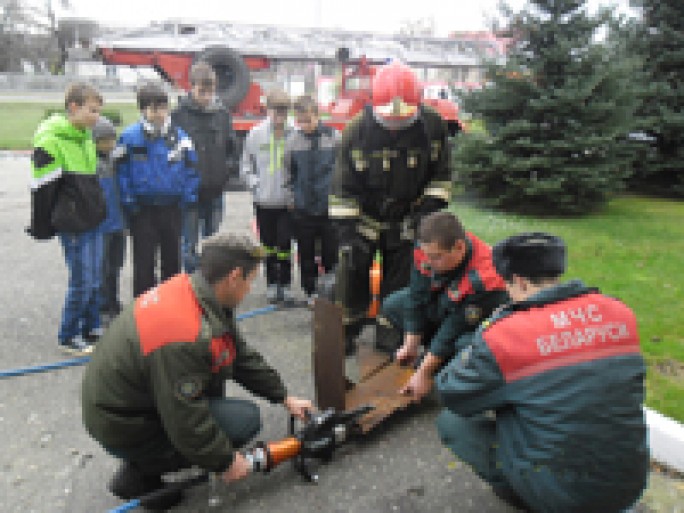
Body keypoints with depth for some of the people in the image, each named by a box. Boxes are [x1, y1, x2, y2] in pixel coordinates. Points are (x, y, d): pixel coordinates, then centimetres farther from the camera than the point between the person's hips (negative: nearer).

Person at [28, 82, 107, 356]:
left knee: (93, 279, 14)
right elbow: (42, 187, -12)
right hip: (72, 225, -8)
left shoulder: (86, 137, 12)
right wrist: (41, 227, -8)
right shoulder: (51, 141, -15)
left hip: (93, 220, 8)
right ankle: (68, 337, 16)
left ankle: (91, 330, 28)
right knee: (81, 281, -1)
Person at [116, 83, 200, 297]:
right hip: (143, 210, -2)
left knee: (172, 257, 16)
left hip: (172, 208, 2)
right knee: (144, 262, 5)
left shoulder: (179, 137, -3)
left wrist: (187, 198, -4)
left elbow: (190, 170, 2)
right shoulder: (129, 137, -9)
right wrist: (129, 202, -6)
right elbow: (122, 172, -4)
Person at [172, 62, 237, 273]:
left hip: (215, 191, 3)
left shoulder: (223, 113, 5)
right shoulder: (179, 114, -6)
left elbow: (232, 148, 12)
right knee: (189, 246, 4)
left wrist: (226, 168, -1)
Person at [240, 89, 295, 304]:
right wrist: (255, 185, -4)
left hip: (287, 201, -2)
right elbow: (246, 165, 5)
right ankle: (272, 285, 26)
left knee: (285, 244, 3)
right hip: (263, 201, 2)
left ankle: (286, 285, 17)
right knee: (269, 245, 13)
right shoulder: (256, 134, -2)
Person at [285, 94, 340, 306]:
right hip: (303, 209, 2)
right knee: (306, 253, 12)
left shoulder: (334, 137, -8)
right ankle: (311, 290, 28)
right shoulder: (292, 140, -4)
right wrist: (292, 196, 8)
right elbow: (289, 173, 8)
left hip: (330, 207, -1)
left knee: (331, 251, 6)